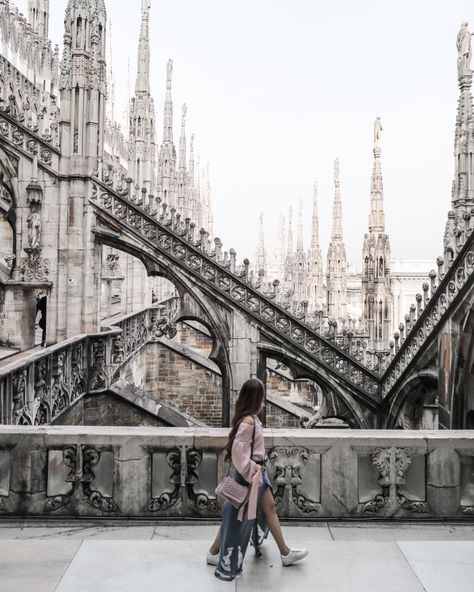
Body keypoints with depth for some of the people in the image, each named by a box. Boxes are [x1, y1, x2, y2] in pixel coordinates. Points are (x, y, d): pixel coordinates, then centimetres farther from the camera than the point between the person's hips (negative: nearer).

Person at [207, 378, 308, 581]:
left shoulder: (250, 418, 2)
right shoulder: (248, 421, -27)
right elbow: (238, 451, -29)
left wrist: (257, 470, 12)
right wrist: (250, 474, -20)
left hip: (258, 472, 10)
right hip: (251, 474, -10)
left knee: (269, 508, 17)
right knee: (238, 516, 5)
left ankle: (285, 553, 29)